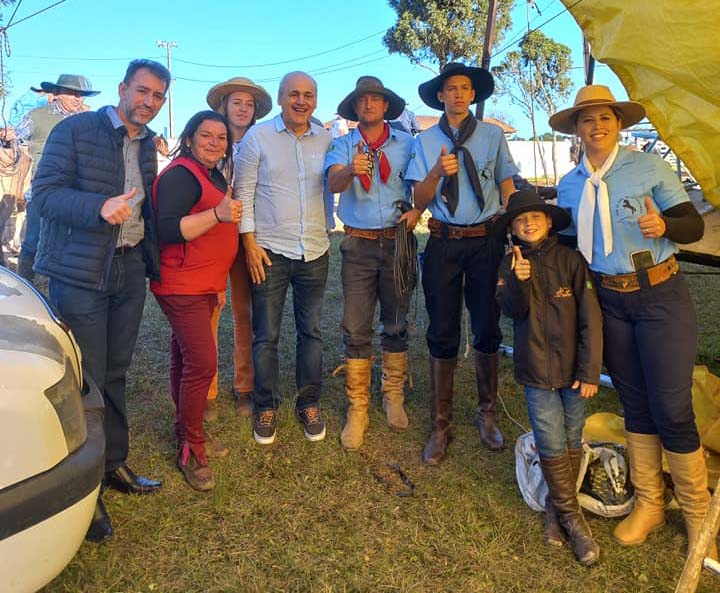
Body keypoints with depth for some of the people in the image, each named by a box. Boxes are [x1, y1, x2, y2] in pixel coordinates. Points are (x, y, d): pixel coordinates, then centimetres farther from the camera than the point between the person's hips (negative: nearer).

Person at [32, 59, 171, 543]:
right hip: (81, 274, -6)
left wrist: (152, 260, 16)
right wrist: (99, 207, -28)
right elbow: (44, 191, -13)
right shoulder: (74, 130, -7)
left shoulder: (147, 144, 13)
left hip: (130, 271, 6)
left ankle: (115, 464, 29)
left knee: (116, 375, 15)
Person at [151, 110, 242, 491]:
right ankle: (191, 451, 0)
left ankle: (187, 434, 24)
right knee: (202, 363, -12)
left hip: (203, 286, 9)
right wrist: (218, 214, -31)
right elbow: (167, 230, -23)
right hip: (182, 286, -9)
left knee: (185, 360, 15)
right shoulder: (180, 175, -12)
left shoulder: (215, 176, 18)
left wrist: (217, 283, 28)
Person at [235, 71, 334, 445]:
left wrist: (328, 235, 14)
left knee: (311, 332, 10)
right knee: (266, 336, 4)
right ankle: (266, 407, 21)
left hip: (314, 252, 3)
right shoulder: (258, 136, -1)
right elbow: (244, 192, -2)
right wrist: (250, 243, -7)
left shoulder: (325, 140, 7)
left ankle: (309, 404, 25)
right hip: (269, 251, -3)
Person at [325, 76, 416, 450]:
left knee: (396, 325, 9)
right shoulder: (342, 145, 4)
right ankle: (357, 409, 8)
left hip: (397, 241, 1)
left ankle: (393, 397, 25)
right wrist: (351, 170, -36)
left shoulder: (406, 143, 7)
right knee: (355, 329, -2)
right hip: (359, 245, -1)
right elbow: (334, 184, -13)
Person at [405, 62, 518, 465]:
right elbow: (419, 202, 1)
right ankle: (441, 425, 15)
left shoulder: (493, 136, 7)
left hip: (486, 240, 0)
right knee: (443, 335, 3)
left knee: (487, 329, 8)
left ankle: (487, 414, 27)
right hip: (444, 243, 0)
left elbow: (507, 187, 6)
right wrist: (437, 172, -18)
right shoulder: (426, 141, 7)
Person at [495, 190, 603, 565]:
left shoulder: (570, 260, -3)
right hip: (536, 370, 0)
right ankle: (571, 517, 13)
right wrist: (519, 281, -31)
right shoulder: (510, 264, 2)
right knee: (552, 445, -5)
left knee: (572, 441, 8)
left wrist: (590, 371, -7)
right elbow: (512, 310, -11)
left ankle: (556, 506, 27)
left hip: (573, 368, 0)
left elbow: (591, 317, -4)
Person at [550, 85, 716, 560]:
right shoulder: (569, 186, 7)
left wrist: (663, 225, -28)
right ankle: (649, 503, 27)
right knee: (634, 404, 13)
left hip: (660, 295, -4)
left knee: (672, 410, -3)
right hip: (607, 302, 4)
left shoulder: (649, 167, -5)